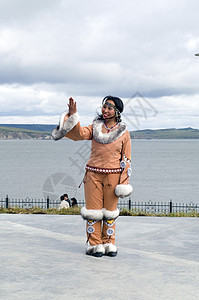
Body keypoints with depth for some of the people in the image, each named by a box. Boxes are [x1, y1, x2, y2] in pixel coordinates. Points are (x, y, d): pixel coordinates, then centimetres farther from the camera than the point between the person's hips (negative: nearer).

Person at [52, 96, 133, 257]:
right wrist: (73, 116, -22)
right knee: (93, 210, 1)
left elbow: (126, 158, 5)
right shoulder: (95, 127, 8)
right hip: (93, 174, 1)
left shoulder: (123, 132, 4)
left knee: (110, 211, 7)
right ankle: (95, 244, 10)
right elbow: (80, 133, -11)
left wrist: (124, 181, -1)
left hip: (113, 175, -1)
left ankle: (109, 244, 19)